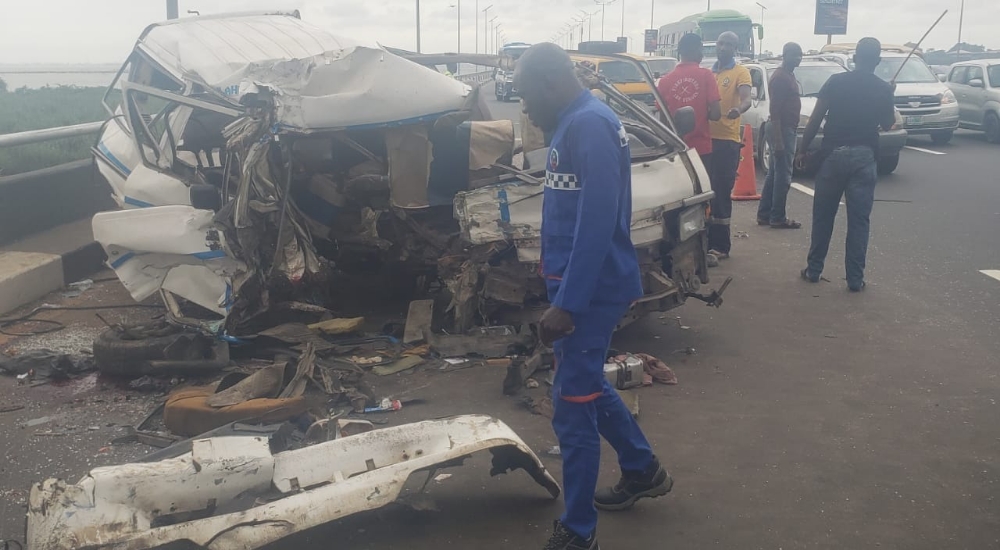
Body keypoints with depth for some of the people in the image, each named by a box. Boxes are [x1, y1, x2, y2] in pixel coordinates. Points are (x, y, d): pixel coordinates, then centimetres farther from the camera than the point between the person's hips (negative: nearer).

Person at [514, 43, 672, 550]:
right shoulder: (573, 124, 12)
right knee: (586, 385, 22)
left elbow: (598, 222, -25)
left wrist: (566, 303, -26)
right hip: (580, 285, 10)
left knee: (571, 404, -3)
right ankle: (643, 471, 42)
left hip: (591, 290, -10)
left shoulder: (591, 126, -19)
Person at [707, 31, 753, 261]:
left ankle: (719, 245, 3)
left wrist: (739, 109, -39)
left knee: (721, 192, -2)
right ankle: (711, 241, 20)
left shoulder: (740, 72, -1)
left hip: (727, 139, -5)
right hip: (706, 137, 5)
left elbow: (746, 99, -17)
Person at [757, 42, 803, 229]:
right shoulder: (780, 77, -15)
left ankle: (764, 214, 17)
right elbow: (774, 110, -20)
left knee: (774, 174, 12)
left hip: (786, 129, 10)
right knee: (783, 175, -7)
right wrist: (778, 140, -24)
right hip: (782, 130, -10)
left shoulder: (789, 75, 16)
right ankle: (778, 217, -2)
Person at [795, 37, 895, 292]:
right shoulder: (883, 89, 2)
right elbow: (887, 124, 14)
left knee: (823, 216, 11)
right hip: (864, 157, 0)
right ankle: (855, 278, 4)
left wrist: (803, 149, 5)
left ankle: (814, 270, 17)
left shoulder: (836, 81, -1)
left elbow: (816, 119, -3)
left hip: (834, 154, 0)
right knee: (859, 220, 3)